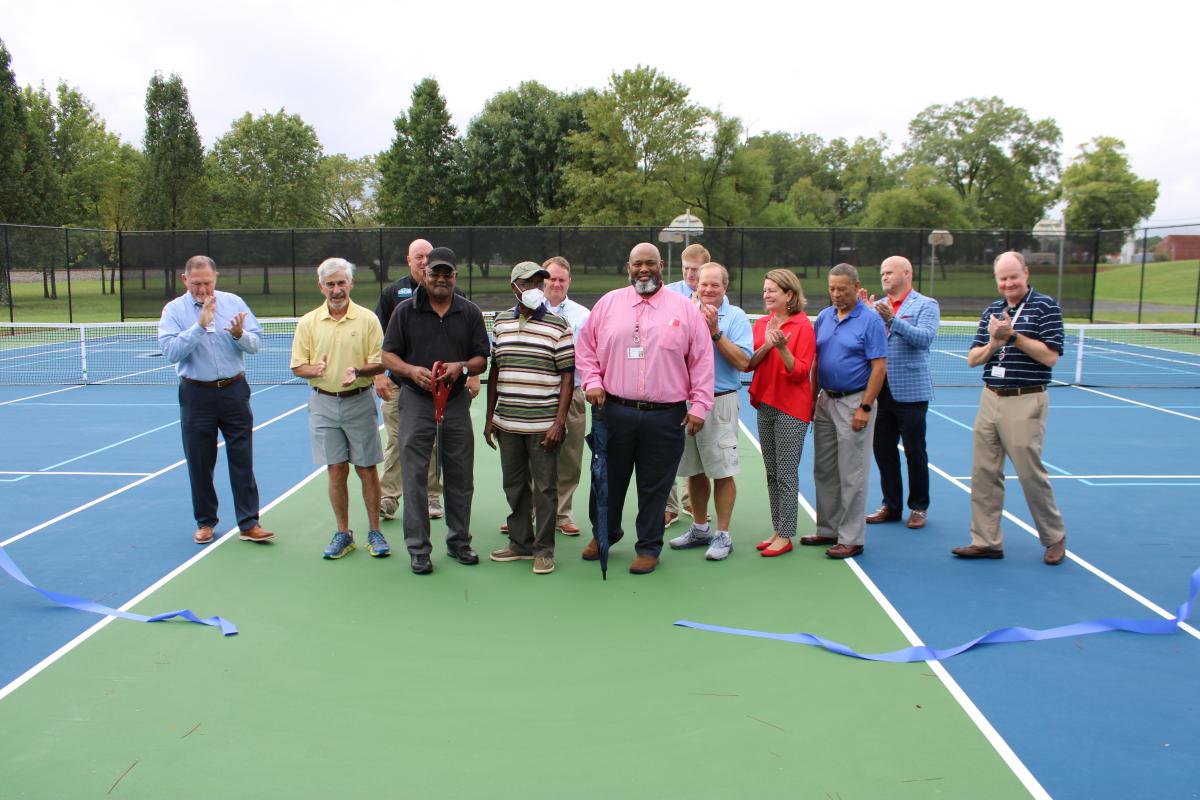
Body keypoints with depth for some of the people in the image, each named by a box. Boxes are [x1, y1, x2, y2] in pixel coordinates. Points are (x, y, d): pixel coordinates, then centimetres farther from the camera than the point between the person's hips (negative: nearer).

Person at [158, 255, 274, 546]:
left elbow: (256, 343, -1)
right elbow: (170, 351, -15)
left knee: (242, 460, 2)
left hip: (234, 391, 1)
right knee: (199, 463, 8)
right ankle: (205, 522, 23)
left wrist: (240, 335, -22)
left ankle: (249, 524, 7)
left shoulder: (234, 302, 2)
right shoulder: (174, 310, -2)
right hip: (196, 394, 0)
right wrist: (199, 326, -23)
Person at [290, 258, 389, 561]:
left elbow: (380, 364, -3)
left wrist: (358, 370, -23)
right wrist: (315, 369, -17)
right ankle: (343, 533, 18)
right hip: (323, 403, 2)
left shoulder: (367, 319, -2)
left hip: (359, 402, -1)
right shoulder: (308, 323, 4)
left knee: (366, 469, 3)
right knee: (336, 470, 6)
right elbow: (297, 366, 5)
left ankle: (375, 532, 15)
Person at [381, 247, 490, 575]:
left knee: (460, 479, 9)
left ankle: (459, 541, 24)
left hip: (456, 402, 2)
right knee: (415, 478, 0)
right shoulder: (406, 310, 2)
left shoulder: (470, 312, 6)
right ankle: (418, 549, 10)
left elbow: (481, 359, 6)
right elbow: (388, 355, 1)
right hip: (416, 401, -2)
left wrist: (462, 367, -15)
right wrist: (411, 370, -18)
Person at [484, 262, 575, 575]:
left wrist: (559, 422, -11)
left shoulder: (558, 326, -4)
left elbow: (568, 375, -5)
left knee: (545, 488, 3)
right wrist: (490, 417, 12)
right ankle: (520, 543, 28)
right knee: (514, 485, 14)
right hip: (507, 423, 4)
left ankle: (544, 549, 14)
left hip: (543, 425, -4)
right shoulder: (501, 323, 9)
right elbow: (494, 370, 14)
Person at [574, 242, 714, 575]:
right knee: (610, 479, 15)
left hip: (665, 416, -1)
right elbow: (585, 348, 12)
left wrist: (699, 404, -3)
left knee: (654, 486, 7)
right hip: (614, 411, 2)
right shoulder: (608, 303, 6)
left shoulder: (685, 309, 2)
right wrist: (592, 381, -1)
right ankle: (605, 533, 38)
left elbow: (701, 360, 2)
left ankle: (648, 547, 24)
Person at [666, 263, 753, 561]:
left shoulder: (736, 316, -3)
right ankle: (700, 528, 28)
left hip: (719, 401, -4)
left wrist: (715, 332, -16)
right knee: (694, 470, 13)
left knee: (722, 471, -1)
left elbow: (743, 361, -13)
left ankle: (723, 535, 10)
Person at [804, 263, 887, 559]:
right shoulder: (823, 317, 10)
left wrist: (865, 408, -16)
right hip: (826, 401, 6)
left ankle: (851, 538, 7)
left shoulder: (870, 320, -8)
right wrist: (813, 400, 10)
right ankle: (828, 529, 23)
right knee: (823, 471, 12)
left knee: (852, 476, -2)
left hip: (854, 403, -6)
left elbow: (879, 367, -12)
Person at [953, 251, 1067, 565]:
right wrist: (993, 343, -11)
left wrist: (1013, 336, -17)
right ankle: (986, 541, 14)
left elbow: (1050, 356, -13)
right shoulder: (991, 311, 11)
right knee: (983, 473, 5)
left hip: (1025, 402, -6)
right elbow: (973, 359, 8)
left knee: (1032, 474, 1)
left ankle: (1054, 539, 21)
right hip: (990, 399, 6)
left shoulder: (1046, 306, -4)